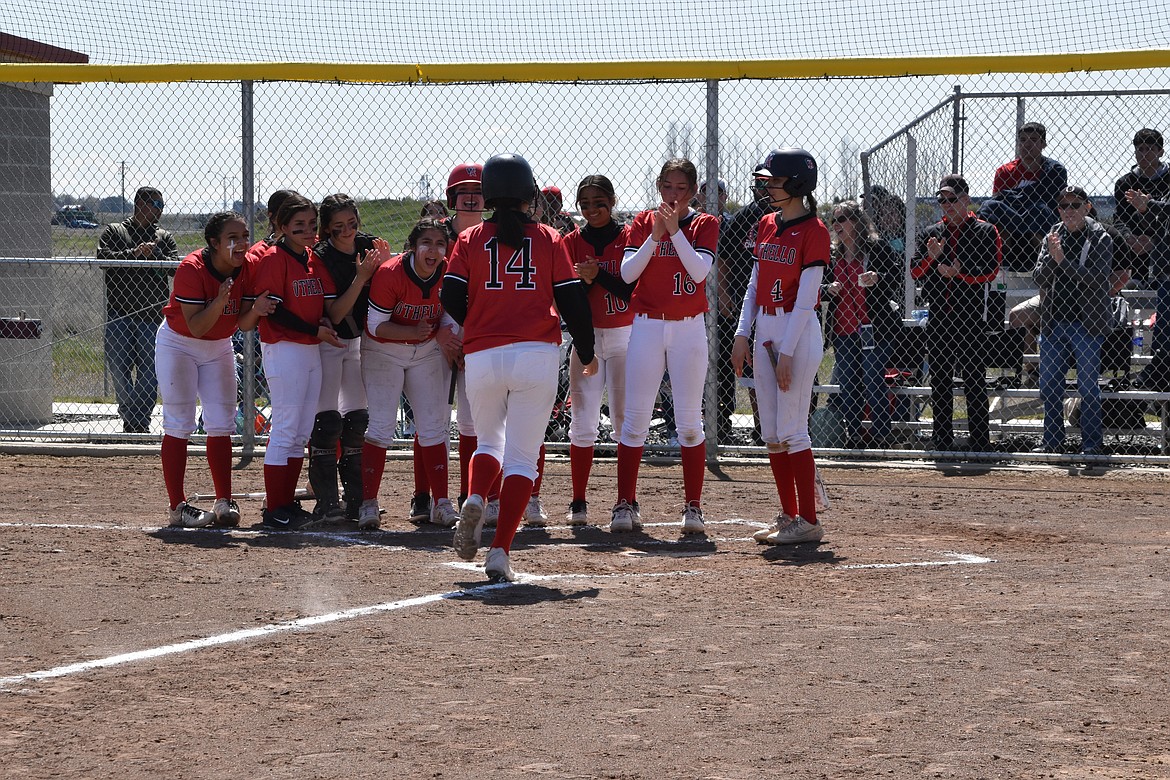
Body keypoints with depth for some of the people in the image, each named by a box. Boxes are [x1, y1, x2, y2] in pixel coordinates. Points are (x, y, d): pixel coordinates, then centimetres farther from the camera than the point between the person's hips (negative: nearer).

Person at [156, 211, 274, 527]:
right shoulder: (192, 268, -28)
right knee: (178, 425, -6)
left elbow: (244, 325, -11)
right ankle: (177, 506, -4)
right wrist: (220, 301, -44)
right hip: (178, 344, -5)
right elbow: (196, 327, -30)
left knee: (222, 425, 3)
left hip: (219, 348, 5)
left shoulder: (247, 268, -14)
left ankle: (224, 502, 8)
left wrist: (256, 310, -33)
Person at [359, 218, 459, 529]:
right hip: (384, 352, -4)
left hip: (428, 352, 4)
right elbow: (375, 326, -22)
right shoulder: (390, 274, -27)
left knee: (434, 426, 3)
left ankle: (441, 503, 7)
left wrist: (444, 335, -17)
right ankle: (368, 504, -4)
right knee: (381, 425, -10)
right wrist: (414, 332, -36)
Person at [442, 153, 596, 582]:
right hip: (537, 354, -1)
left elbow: (451, 299, -1)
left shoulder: (470, 240, 6)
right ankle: (501, 551, -11)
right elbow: (573, 300, 4)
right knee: (522, 456, 1)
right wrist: (587, 352, 18)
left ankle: (475, 501, -8)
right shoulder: (549, 240, 6)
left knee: (488, 441, 23)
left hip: (482, 357, 1)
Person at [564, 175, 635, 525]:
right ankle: (578, 503, 0)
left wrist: (598, 274, -24)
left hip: (624, 336, -1)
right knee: (582, 421, -4)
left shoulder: (627, 238, -2)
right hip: (586, 338, 1)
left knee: (626, 420, -2)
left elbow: (633, 291, -12)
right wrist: (583, 279, -21)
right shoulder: (572, 242, 4)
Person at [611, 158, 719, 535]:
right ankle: (626, 505, 3)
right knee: (635, 416, -2)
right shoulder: (643, 222, 7)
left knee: (689, 420, -1)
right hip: (646, 326, 1)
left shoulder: (705, 225, 4)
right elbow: (627, 272, -5)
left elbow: (699, 270, -13)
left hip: (689, 329, -1)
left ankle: (693, 506, 4)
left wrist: (675, 230, -19)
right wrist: (654, 236, -15)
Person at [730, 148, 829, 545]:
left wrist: (787, 353, -18)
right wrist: (742, 335, 6)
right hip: (765, 330, 8)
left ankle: (809, 521, -4)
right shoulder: (767, 225, 12)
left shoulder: (813, 232, -12)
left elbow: (805, 300, -15)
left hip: (798, 333, -8)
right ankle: (787, 515, 17)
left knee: (791, 430, -9)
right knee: (771, 433, 9)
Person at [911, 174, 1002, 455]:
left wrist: (958, 272, -19)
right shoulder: (931, 233, 15)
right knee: (939, 379, 8)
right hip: (938, 318, 5)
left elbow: (990, 272, -8)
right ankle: (942, 438, 16)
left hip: (971, 316, -5)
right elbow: (916, 272, 7)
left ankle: (980, 440, -1)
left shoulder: (985, 232, 2)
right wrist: (931, 257, -12)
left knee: (974, 380, -4)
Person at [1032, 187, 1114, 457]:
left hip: (1087, 323, -5)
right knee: (1049, 385, 8)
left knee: (1087, 388, -3)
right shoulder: (1052, 238, 11)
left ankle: (1091, 443, 4)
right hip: (1053, 321, 5)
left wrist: (1063, 261, -19)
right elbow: (1040, 277, 3)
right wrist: (1052, 257, -15)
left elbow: (1096, 278, -14)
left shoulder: (1100, 239, -2)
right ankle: (1052, 441, 18)